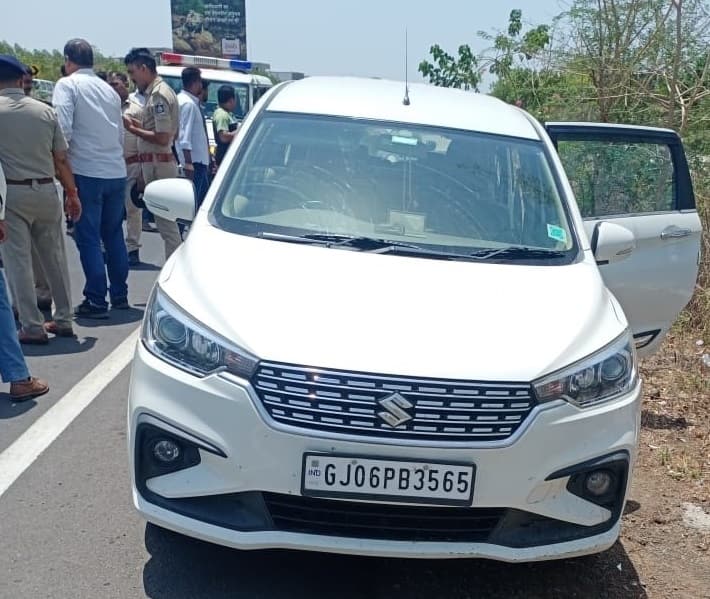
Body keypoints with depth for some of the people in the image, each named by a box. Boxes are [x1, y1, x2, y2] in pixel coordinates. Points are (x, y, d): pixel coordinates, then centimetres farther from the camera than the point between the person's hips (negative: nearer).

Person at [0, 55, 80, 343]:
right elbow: (61, 159, 4)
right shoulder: (45, 111, 3)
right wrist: (72, 193, 12)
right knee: (55, 257, 13)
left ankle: (32, 327, 2)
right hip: (46, 191, 4)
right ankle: (63, 319, 21)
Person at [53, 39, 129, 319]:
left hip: (87, 172, -6)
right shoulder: (108, 89, 14)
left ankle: (96, 301, 1)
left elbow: (63, 128, -14)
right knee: (114, 234, 15)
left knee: (88, 238, 0)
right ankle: (119, 295, 21)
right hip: (116, 171, 6)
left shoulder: (68, 85, -3)